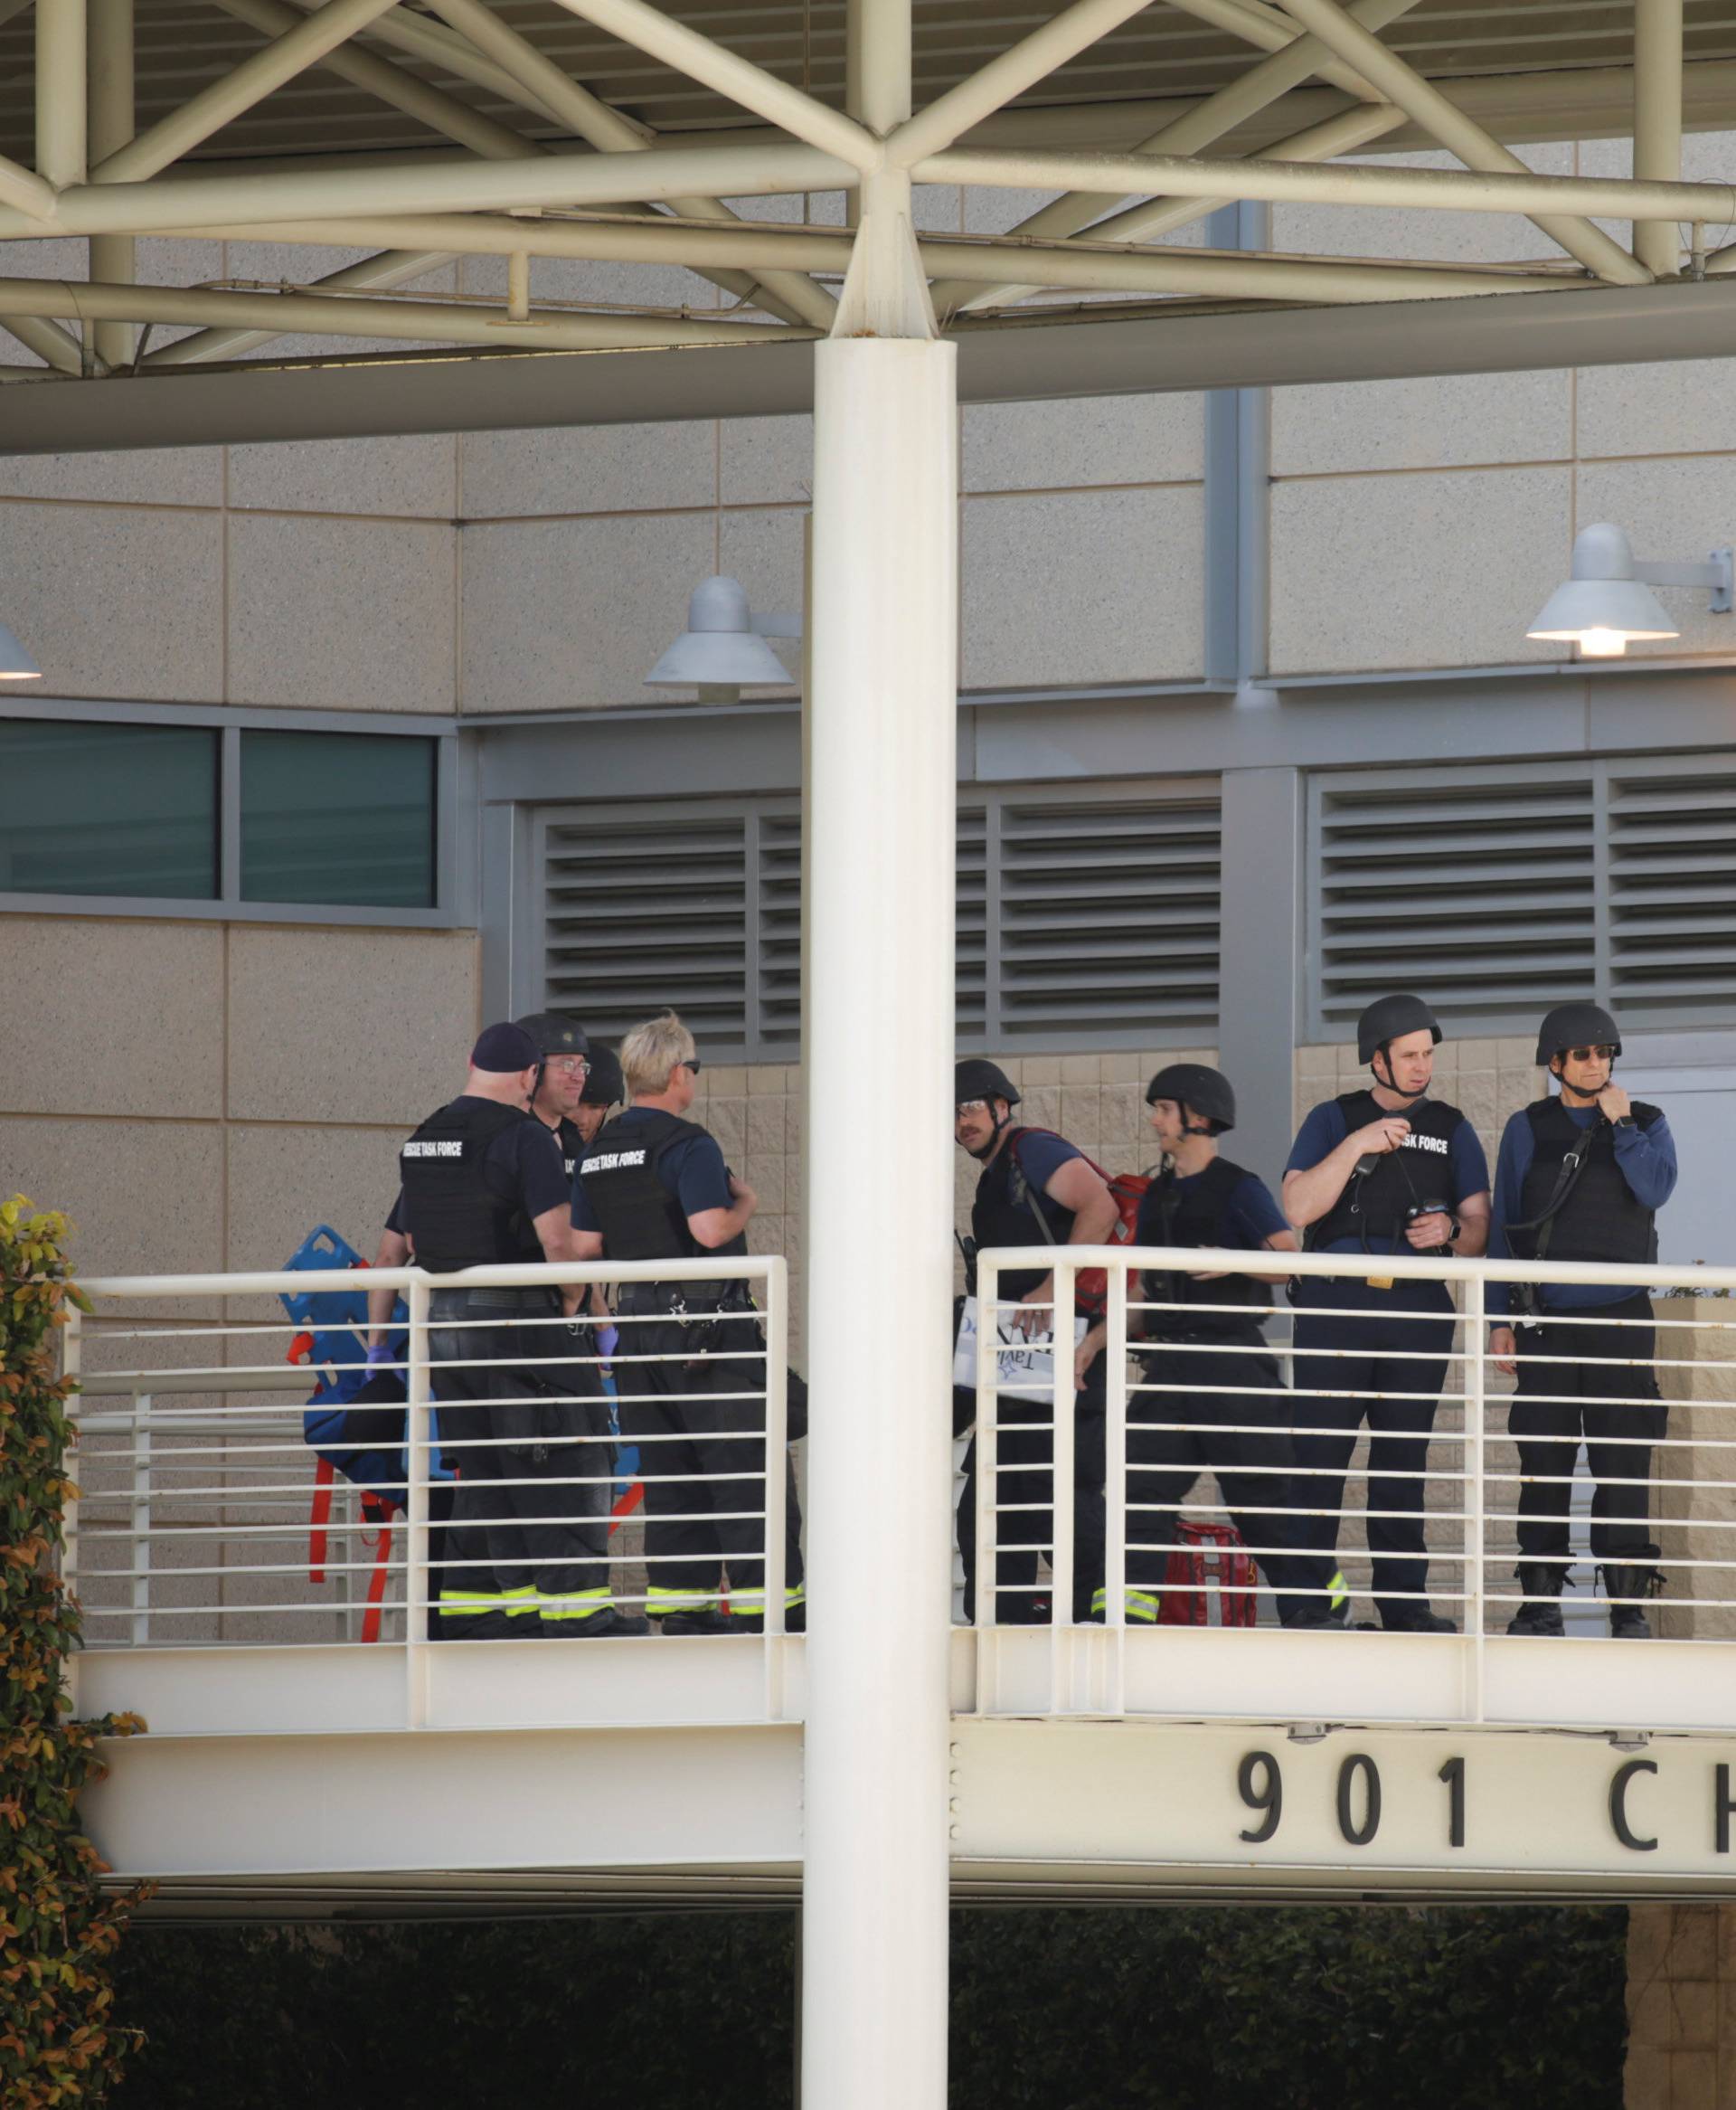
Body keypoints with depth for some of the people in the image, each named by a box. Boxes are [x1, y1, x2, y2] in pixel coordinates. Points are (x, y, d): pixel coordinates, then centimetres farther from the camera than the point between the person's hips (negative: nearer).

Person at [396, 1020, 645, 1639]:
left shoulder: (422, 1141, 12)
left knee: (481, 1468, 13)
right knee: (548, 1469, -3)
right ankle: (574, 1601, -5)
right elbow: (555, 1236, -16)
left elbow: (412, 1240, 19)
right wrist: (576, 1296, -2)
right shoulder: (523, 1135, -11)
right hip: (513, 1317, -7)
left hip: (442, 1323, 7)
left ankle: (466, 1604, 11)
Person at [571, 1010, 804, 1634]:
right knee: (748, 1466, -3)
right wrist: (745, 1203, -4)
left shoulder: (597, 1155, 10)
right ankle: (762, 1601, -6)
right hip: (704, 1319, -8)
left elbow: (584, 1245, 10)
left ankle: (680, 1605, 9)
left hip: (639, 1321, 8)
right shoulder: (687, 1144, -14)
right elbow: (710, 1229, -24)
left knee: (668, 1473, 11)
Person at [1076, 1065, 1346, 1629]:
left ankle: (1320, 1605, 8)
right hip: (1171, 1365, 7)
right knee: (1140, 1487, -7)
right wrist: (1098, 1337, 14)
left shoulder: (1239, 1189, -2)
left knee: (1261, 1497, -3)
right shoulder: (1157, 1196, 18)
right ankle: (1129, 1610, -11)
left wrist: (1232, 1262, -25)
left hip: (1232, 1366, -7)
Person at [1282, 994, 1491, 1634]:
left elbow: (1479, 1226, 13)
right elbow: (1299, 1208, -4)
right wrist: (1356, 1146, -13)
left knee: (1403, 1461, 3)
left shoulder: (1450, 1129, 15)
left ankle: (1403, 1600, 4)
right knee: (1318, 1457, -7)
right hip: (1335, 1306, -2)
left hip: (1418, 1310, 2)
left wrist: (1451, 1231, -10)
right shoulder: (1333, 1120, 9)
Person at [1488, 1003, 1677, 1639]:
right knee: (1543, 1465, 0)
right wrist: (1501, 1319, 6)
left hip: (1621, 1319, -1)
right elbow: (1503, 1225, 11)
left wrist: (1620, 1124, -12)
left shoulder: (1646, 1124, 7)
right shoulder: (1527, 1130, 9)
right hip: (1547, 1320, 1)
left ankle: (1627, 1604, -2)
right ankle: (1540, 1600, 5)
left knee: (1622, 1465, -4)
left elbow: (1655, 1189, -11)